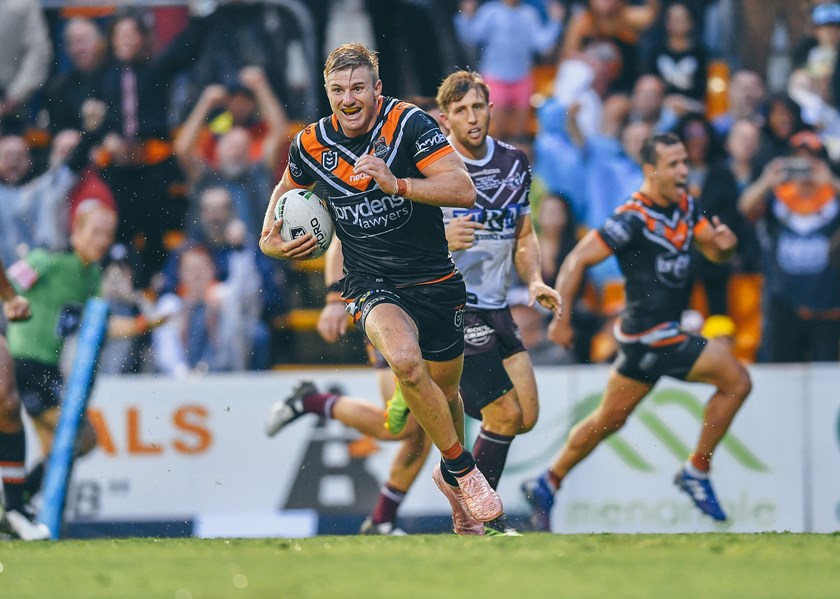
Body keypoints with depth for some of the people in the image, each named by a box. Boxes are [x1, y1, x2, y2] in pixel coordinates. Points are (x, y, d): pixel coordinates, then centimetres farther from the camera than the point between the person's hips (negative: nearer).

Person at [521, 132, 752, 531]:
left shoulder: (685, 206, 7)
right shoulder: (633, 218, -18)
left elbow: (715, 251, 13)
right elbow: (578, 259, -16)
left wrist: (725, 243, -12)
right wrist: (560, 316, -19)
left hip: (659, 333, 9)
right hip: (649, 333, -9)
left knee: (609, 419, 18)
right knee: (736, 381, -9)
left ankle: (546, 486, 28)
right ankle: (696, 471, 2)